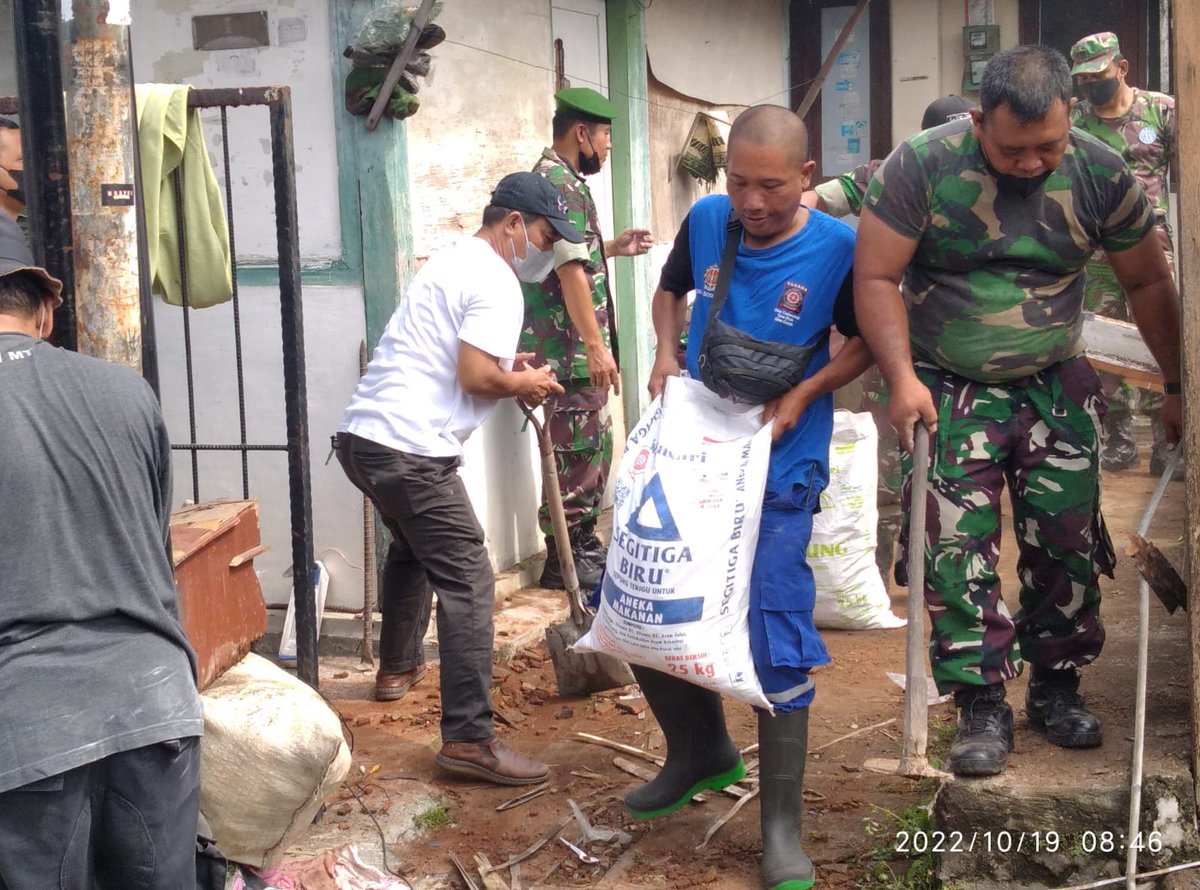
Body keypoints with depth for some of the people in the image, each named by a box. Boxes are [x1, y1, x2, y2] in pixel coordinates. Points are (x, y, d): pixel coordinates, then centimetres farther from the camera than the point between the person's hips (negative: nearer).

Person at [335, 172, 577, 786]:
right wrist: (524, 382, -1)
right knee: (467, 580, -9)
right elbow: (473, 376, -19)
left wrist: (505, 366, 20)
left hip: (361, 435, 10)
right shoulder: (495, 281, -9)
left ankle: (398, 667, 48)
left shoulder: (453, 261, 22)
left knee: (412, 545, 32)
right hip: (411, 451, -10)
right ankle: (468, 738, -12)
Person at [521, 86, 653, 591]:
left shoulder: (558, 179, 18)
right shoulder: (560, 185, -15)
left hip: (577, 348, 10)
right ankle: (564, 559, 4)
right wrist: (595, 345, -22)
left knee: (594, 447, 16)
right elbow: (569, 270, -21)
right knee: (576, 452, -4)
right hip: (570, 348, -10)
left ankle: (583, 544, 26)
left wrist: (615, 247, 18)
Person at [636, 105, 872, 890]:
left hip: (779, 468, -5)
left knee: (774, 634, -6)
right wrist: (666, 353, -2)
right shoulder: (705, 220, -4)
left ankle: (782, 827, 10)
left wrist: (804, 395, -15)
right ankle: (701, 751, 34)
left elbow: (866, 342, 0)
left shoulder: (837, 247, -14)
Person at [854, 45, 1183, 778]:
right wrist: (902, 377, -23)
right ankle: (982, 706, 4)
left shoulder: (1100, 173, -9)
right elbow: (876, 276, -14)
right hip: (949, 389, -2)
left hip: (1056, 386, 2)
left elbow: (1149, 284, 3)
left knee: (1067, 540, 4)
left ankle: (1057, 685, 22)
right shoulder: (922, 167, -17)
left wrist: (1180, 386, 6)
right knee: (958, 549, -6)